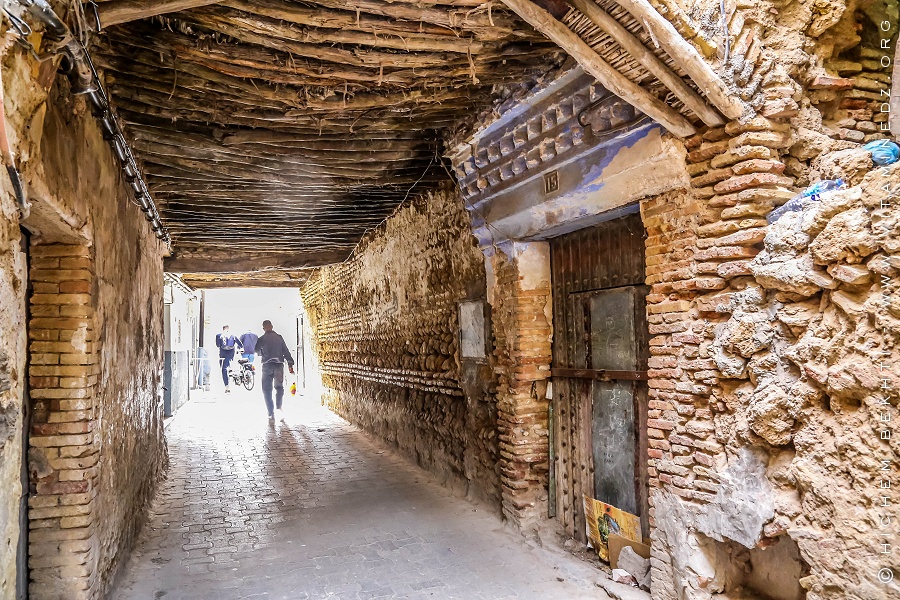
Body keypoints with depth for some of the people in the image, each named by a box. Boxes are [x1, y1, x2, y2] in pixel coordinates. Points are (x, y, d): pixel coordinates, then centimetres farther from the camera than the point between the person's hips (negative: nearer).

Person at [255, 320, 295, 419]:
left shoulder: (261, 339, -3)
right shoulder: (279, 337, 3)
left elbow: (257, 351, 13)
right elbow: (286, 351, 1)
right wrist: (290, 364, 4)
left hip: (267, 366, -2)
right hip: (279, 365, 2)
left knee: (267, 389, 6)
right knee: (279, 387, 18)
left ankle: (271, 413, 1)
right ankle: (278, 406, 0)